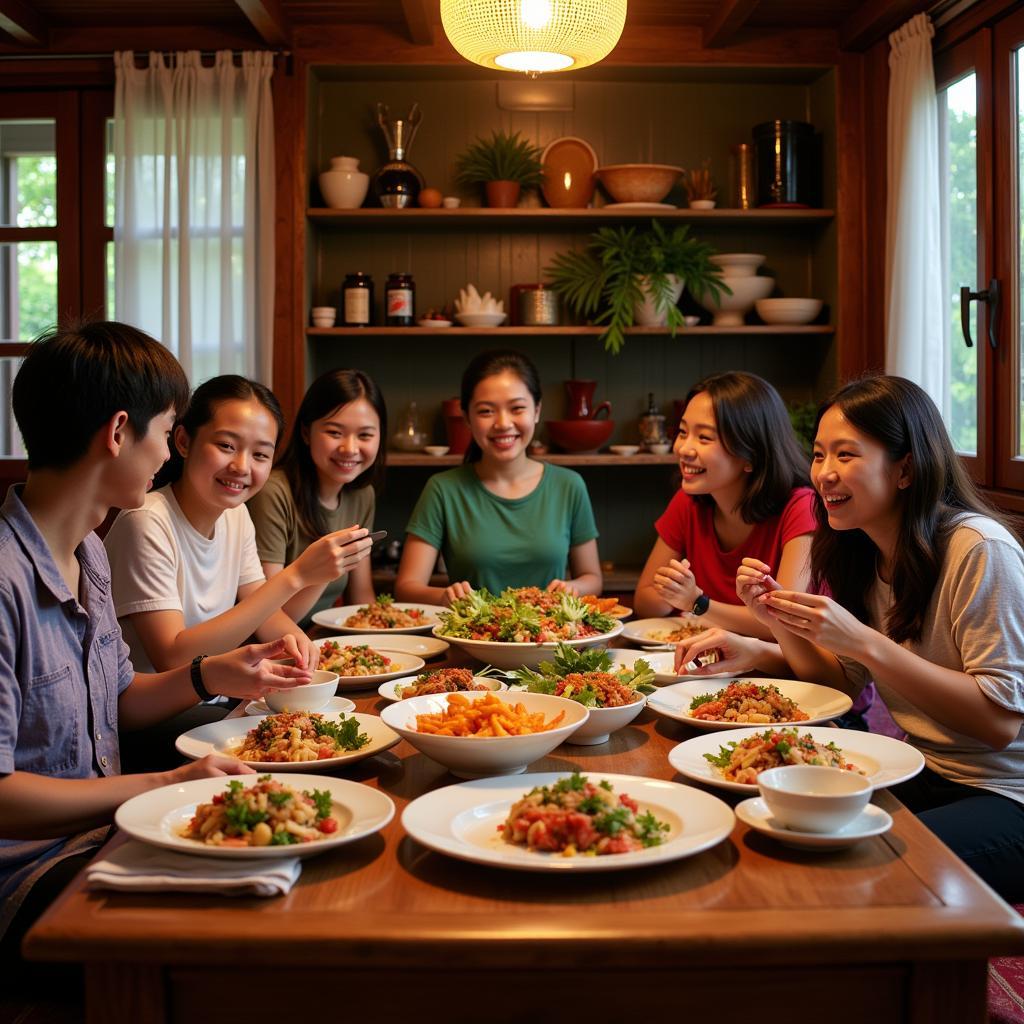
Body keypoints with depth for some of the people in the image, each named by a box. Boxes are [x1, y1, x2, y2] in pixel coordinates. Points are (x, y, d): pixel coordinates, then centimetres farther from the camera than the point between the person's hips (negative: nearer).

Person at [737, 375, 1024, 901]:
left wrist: (865, 642, -27)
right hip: (919, 776, 7)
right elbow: (844, 684, 10)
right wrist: (777, 619, -7)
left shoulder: (980, 551, -18)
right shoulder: (865, 554, 7)